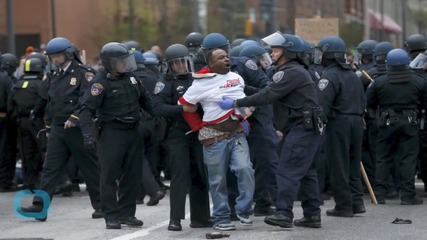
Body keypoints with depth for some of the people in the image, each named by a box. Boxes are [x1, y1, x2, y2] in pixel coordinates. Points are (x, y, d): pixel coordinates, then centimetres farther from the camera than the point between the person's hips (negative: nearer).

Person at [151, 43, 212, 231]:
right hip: (177, 136, -5)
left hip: (197, 133, 6)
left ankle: (200, 217, 17)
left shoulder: (195, 80, 14)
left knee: (200, 177, 8)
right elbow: (158, 108, -16)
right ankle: (175, 219, -8)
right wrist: (182, 109, -25)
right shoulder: (165, 83, -2)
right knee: (180, 177, -10)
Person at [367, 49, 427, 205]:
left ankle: (379, 194, 9)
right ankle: (407, 195, -2)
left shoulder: (379, 82, -4)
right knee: (408, 159, 2)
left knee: (383, 159, 9)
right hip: (409, 124, 0)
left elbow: (369, 103, 1)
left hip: (387, 123, 0)